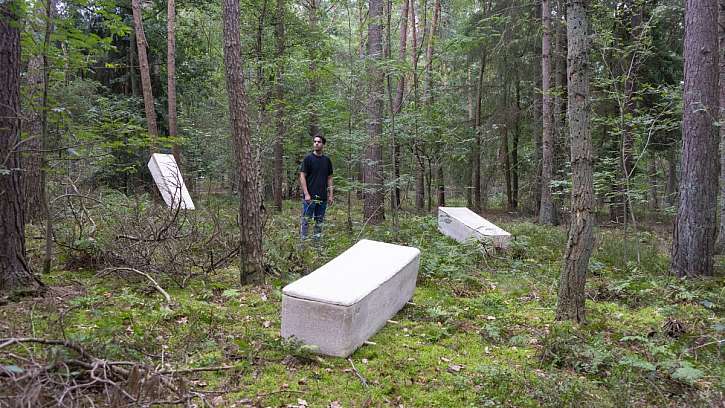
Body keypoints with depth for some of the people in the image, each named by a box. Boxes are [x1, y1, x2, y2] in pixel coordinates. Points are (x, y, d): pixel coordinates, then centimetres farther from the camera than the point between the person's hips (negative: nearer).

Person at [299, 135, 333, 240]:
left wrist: (330, 195, 7)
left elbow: (329, 178, 13)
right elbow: (302, 176, -6)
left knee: (319, 221, 10)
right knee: (306, 220, -2)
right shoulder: (308, 158, -3)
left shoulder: (327, 160, 10)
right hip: (310, 197, -4)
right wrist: (306, 194, -14)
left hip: (323, 197, 5)